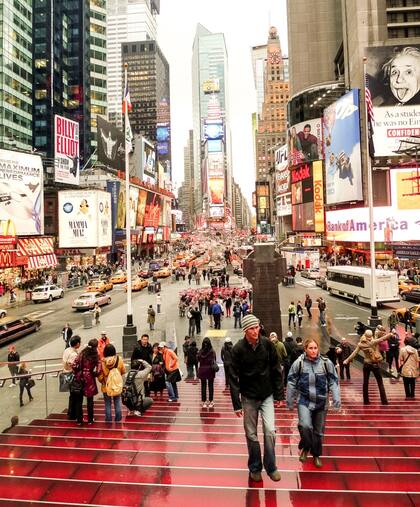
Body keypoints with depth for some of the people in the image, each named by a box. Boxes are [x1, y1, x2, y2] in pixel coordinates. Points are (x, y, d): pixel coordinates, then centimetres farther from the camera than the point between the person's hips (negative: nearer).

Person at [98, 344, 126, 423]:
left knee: (108, 404, 13)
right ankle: (118, 419, 21)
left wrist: (101, 381, 10)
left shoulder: (103, 361, -18)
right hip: (117, 385, 2)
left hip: (107, 386, -1)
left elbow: (100, 375, -10)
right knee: (117, 403, 16)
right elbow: (123, 371, -1)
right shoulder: (119, 359, -13)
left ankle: (108, 420, 20)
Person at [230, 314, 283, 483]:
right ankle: (255, 468, 30)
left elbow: (276, 370, -1)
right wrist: (237, 404, -11)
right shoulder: (238, 349, -14)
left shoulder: (267, 344, -9)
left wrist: (278, 394, 1)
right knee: (251, 435, 9)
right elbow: (234, 378, -11)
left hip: (267, 396, 1)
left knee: (270, 431, -6)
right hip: (249, 397, -1)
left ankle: (271, 467, 16)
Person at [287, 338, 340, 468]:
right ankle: (305, 448, 10)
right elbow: (291, 382, -2)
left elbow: (333, 382, 1)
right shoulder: (299, 363, -11)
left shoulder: (326, 363, -8)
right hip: (304, 401, -2)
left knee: (319, 431, 14)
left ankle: (316, 455, 38)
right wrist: (290, 400, 3)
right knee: (305, 426, -20)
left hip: (321, 402, 2)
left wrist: (336, 399, -6)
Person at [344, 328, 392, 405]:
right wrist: (390, 334, 0)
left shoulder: (360, 344, -7)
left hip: (366, 364, 3)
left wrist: (347, 360, 3)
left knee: (365, 382, 9)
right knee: (380, 383, 8)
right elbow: (383, 338, -11)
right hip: (375, 364, -3)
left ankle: (366, 401, 13)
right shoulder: (373, 342, -16)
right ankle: (384, 401, 9)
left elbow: (354, 353, -4)